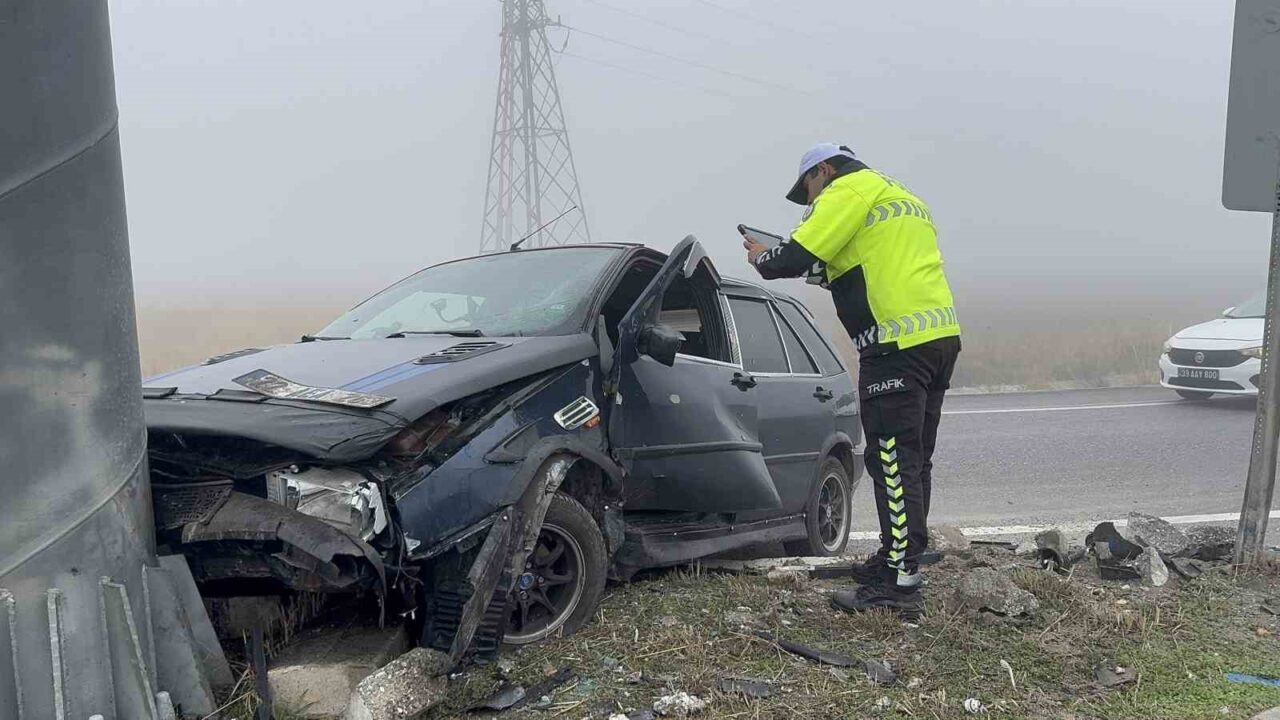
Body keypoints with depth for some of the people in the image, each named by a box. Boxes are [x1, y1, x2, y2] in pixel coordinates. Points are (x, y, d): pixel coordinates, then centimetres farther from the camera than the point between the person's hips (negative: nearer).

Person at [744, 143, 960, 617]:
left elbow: (796, 255, -10)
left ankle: (900, 584, -6)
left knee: (893, 462, -8)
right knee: (912, 461, 15)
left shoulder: (849, 189, 0)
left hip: (899, 344, -10)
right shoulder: (902, 198, 29)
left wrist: (761, 258, 10)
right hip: (940, 335, 10)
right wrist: (825, 272, 21)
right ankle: (896, 559, 25)